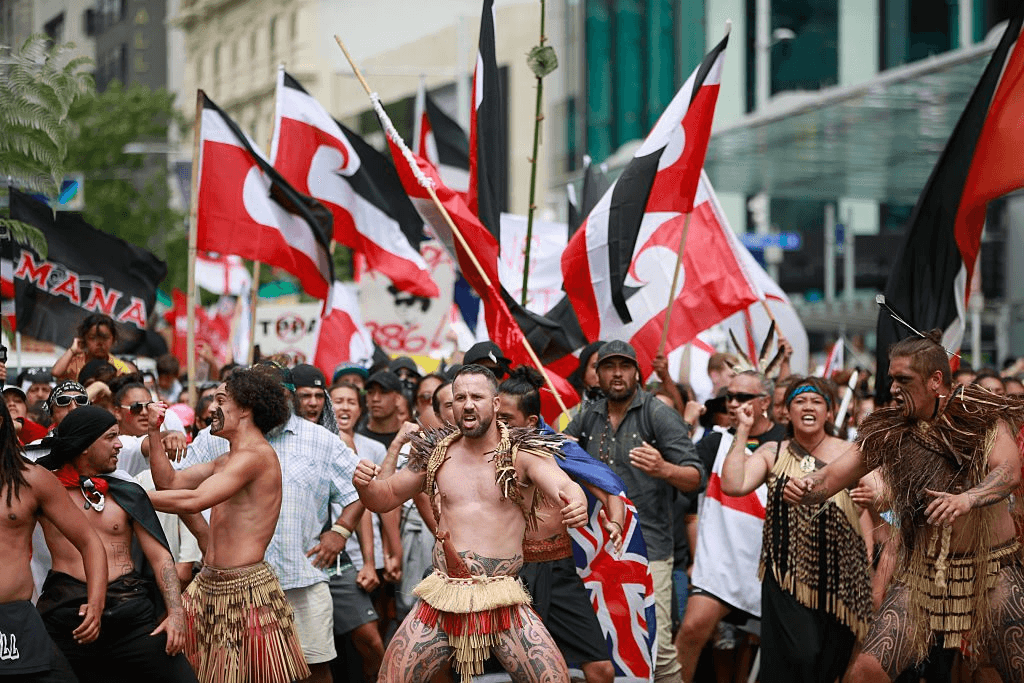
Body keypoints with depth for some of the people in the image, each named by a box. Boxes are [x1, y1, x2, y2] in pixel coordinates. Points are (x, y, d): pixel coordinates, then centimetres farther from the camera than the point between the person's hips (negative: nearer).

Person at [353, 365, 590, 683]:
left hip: (503, 602, -3)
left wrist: (576, 501, -44)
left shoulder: (521, 453, -3)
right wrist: (363, 483, -5)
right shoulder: (434, 454, 10)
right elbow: (384, 498, 18)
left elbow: (563, 485, -19)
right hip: (442, 599, 3)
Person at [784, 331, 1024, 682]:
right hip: (922, 576, 2)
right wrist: (804, 488, -28)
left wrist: (967, 499, -40)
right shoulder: (890, 432, 3)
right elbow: (836, 475, -4)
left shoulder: (984, 417, -3)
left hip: (992, 574, -2)